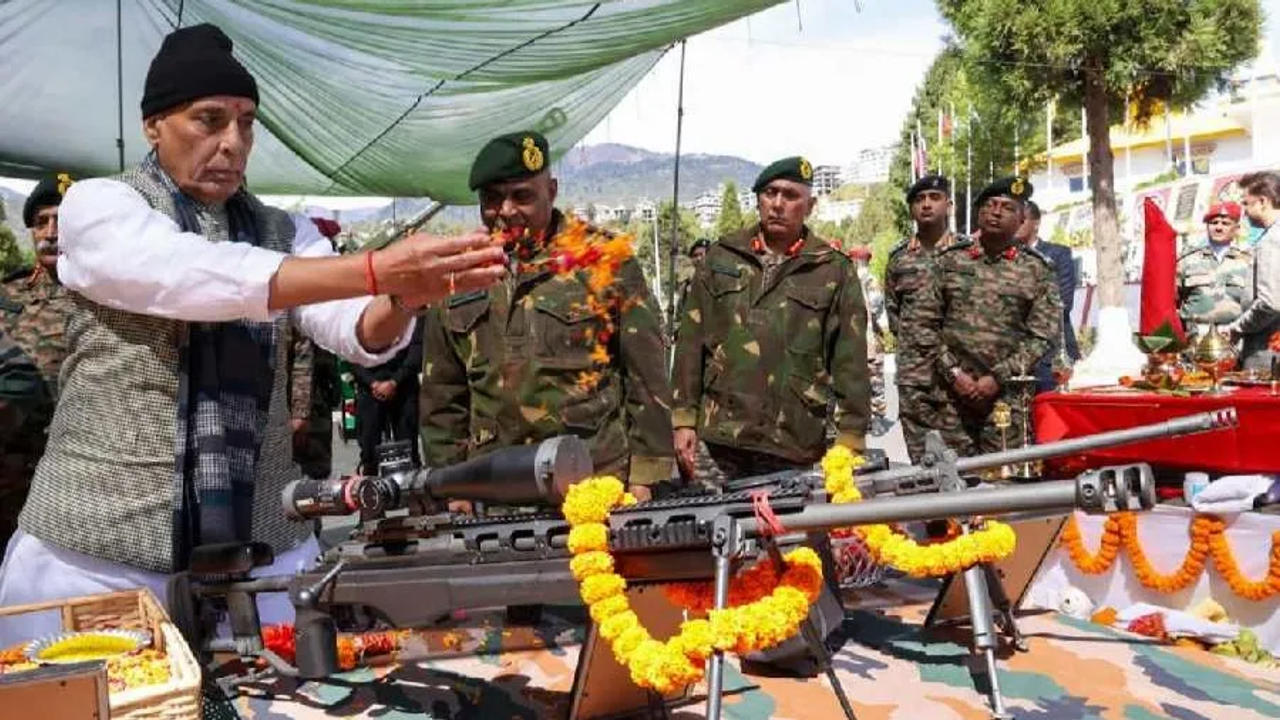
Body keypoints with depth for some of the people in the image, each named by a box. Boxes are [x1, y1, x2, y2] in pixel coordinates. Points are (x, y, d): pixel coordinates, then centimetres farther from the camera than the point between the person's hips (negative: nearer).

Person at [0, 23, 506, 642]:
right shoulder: (97, 205, -3)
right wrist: (376, 269, -33)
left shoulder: (283, 233, 8)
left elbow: (357, 333, -9)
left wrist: (404, 296, -32)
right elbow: (196, 279, -24)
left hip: (262, 539, 3)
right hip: (98, 543, -3)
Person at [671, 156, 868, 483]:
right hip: (717, 441, 2)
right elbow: (691, 343, 9)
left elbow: (850, 363, 2)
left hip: (794, 449, -1)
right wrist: (684, 419, 3)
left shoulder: (835, 271, 4)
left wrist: (850, 442, -3)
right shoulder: (721, 257, 10)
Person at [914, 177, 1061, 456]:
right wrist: (953, 373, -4)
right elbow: (926, 322, 5)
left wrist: (998, 377, -9)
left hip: (1007, 396, -1)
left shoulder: (1037, 270, 5)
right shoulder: (950, 261, 8)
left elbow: (1042, 335, -1)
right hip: (953, 393, 1)